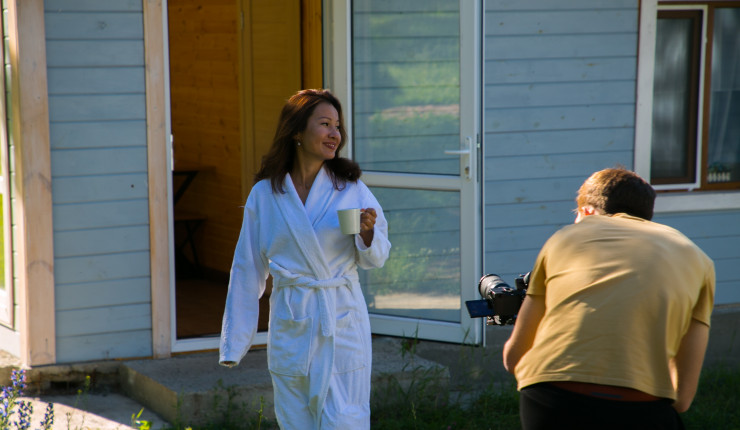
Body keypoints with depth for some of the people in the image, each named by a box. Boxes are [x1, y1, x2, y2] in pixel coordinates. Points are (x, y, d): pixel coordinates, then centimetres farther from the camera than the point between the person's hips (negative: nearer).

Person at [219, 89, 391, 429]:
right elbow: (247, 270, 9)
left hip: (341, 321, -1)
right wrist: (233, 343, 9)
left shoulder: (351, 189, 2)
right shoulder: (265, 194, 3)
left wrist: (367, 232, -16)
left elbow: (375, 259, 7)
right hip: (291, 322, 1)